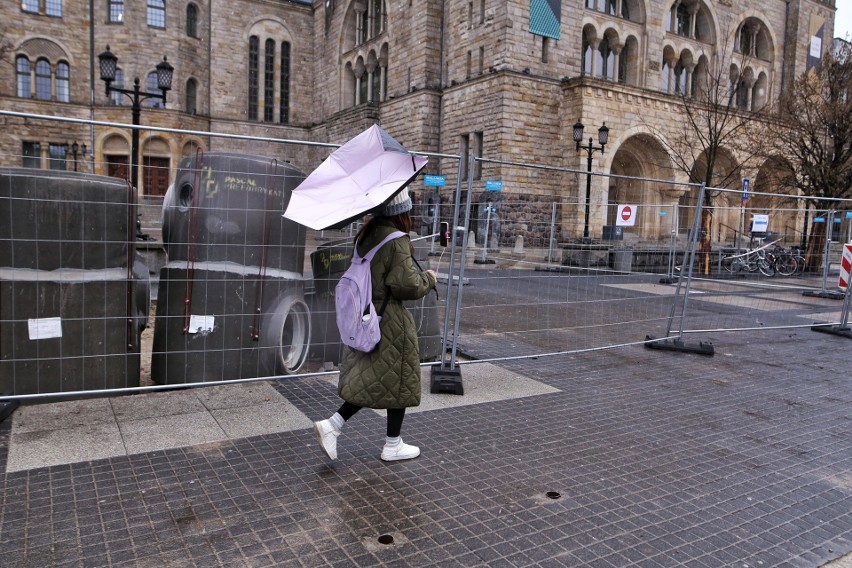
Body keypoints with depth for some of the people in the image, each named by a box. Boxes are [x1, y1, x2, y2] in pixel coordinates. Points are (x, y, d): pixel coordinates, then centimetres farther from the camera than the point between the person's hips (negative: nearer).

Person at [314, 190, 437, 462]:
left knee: (368, 380, 18)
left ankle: (331, 425, 9)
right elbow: (407, 285, -20)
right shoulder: (397, 241, -19)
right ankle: (393, 446, 20)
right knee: (399, 380, 8)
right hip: (390, 322, -8)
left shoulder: (365, 235, 6)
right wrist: (428, 278, -2)